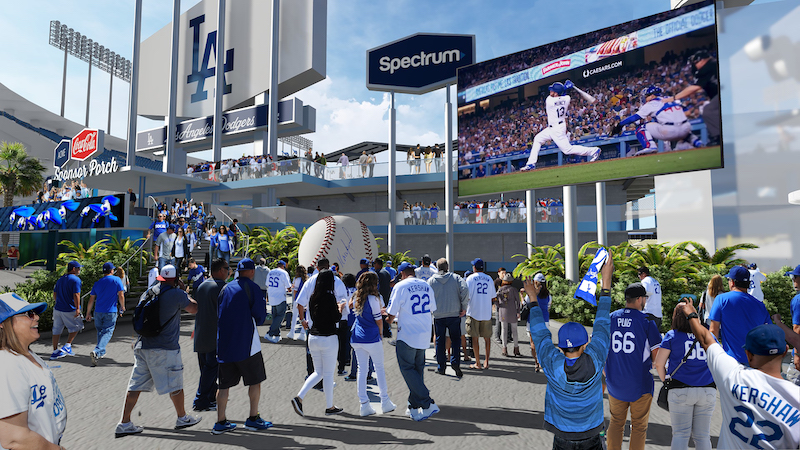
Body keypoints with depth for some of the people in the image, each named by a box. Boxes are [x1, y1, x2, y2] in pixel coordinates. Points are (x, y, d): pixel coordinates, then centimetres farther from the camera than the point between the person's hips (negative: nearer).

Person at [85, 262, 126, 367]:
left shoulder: (97, 283, 10)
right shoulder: (116, 280, -2)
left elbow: (91, 300, 11)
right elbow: (121, 295, -7)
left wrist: (88, 313, 18)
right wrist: (122, 307, 7)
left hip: (98, 311, 5)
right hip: (111, 312, -4)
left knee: (100, 331, 20)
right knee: (107, 332, -5)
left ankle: (101, 352, 27)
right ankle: (96, 351, -24)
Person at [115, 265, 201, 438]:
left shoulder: (148, 293, 9)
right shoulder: (177, 294, -12)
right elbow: (194, 309, 2)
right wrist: (183, 291, 10)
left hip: (142, 346, 6)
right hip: (165, 349, -6)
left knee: (136, 386, 11)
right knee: (175, 385, 8)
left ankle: (124, 423, 13)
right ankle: (182, 418, 22)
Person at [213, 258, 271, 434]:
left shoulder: (226, 288, 10)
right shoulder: (252, 288, -8)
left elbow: (219, 313, 13)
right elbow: (260, 315, -10)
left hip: (224, 343, 6)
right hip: (246, 342, -6)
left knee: (225, 383, 12)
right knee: (255, 380, 7)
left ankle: (220, 422, 15)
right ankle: (253, 418, 11)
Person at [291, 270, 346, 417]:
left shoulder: (313, 297, 4)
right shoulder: (330, 297, -15)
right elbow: (336, 318, -14)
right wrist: (340, 308, 6)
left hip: (313, 337, 6)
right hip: (328, 339, -6)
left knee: (318, 372, 18)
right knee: (328, 374, 7)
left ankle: (299, 397, 6)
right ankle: (329, 407, 18)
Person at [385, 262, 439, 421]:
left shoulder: (400, 286, -10)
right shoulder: (426, 286, 8)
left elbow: (392, 314, -8)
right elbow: (432, 310, 16)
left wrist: (389, 320, 14)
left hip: (407, 335, -6)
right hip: (424, 335, 7)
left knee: (408, 369, 1)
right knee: (418, 369, 14)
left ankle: (428, 403, -5)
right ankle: (414, 406, 21)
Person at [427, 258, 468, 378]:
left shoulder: (431, 280, 3)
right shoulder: (456, 277, 2)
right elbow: (465, 290, -12)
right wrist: (464, 307, -6)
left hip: (438, 315, 0)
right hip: (455, 314, 0)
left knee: (440, 341, 10)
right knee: (455, 339, 11)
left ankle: (441, 367, 14)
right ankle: (455, 361, -5)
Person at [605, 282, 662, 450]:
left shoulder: (610, 318, -2)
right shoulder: (647, 321, -12)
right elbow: (657, 355, -10)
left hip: (615, 384, 3)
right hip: (640, 385, -3)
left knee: (616, 422, 17)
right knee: (639, 426, 13)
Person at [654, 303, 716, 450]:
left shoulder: (672, 335, 0)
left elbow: (659, 363, -3)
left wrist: (665, 381, 12)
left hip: (681, 390, -3)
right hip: (708, 391, 3)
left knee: (680, 434, 2)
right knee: (702, 435, 10)